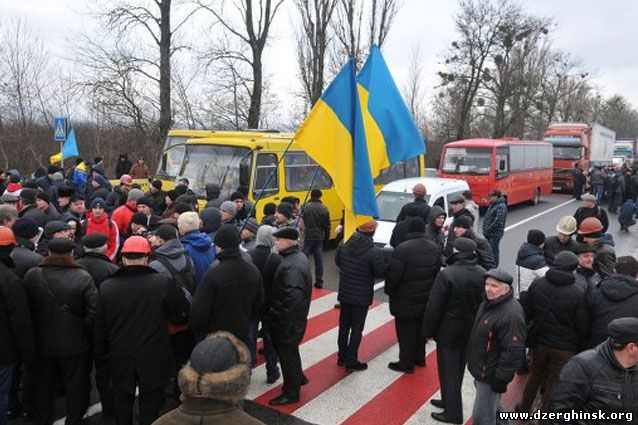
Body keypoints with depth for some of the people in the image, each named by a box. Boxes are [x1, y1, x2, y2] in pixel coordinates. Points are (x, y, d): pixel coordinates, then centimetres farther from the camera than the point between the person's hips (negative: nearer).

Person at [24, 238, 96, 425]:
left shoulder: (31, 275, -9)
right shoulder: (83, 277, -18)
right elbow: (93, 313, -19)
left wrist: (33, 334, 12)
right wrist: (86, 335, -2)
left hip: (42, 344, 3)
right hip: (75, 345, -3)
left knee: (44, 384, 22)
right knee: (75, 386, 14)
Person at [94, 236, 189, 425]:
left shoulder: (106, 287, -8)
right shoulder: (163, 283, -17)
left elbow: (100, 328, 1)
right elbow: (182, 316, -7)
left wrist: (101, 357, 12)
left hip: (120, 361, 2)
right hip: (154, 360, -2)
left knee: (122, 407, 21)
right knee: (150, 410, 12)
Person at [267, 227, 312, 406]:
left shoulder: (292, 266, -28)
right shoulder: (299, 256, 5)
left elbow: (292, 297, -31)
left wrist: (281, 319, -23)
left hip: (287, 320, -10)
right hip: (296, 316, 10)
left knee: (287, 352, 5)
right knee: (289, 349, 26)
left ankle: (291, 393, 21)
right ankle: (298, 378, 44)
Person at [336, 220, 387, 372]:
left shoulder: (343, 246, -5)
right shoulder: (375, 252, -22)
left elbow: (337, 262, 9)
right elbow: (381, 272, -16)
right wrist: (385, 263, 3)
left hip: (344, 293, 5)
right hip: (362, 296, -5)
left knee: (344, 325, 17)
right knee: (357, 328, 6)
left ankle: (342, 357, 29)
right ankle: (351, 362, 14)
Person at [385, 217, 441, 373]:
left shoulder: (402, 249, -23)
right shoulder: (435, 248, 0)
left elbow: (393, 274, -21)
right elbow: (437, 272, 9)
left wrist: (389, 290, -3)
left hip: (405, 299, -7)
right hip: (426, 298, 7)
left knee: (405, 331, 6)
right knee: (420, 327, 21)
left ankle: (406, 363, 16)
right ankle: (419, 357, 36)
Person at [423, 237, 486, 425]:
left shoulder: (446, 274, -23)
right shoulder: (482, 274, -7)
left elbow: (434, 307, -18)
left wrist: (428, 331, -6)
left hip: (449, 331, -6)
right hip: (472, 331, 6)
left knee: (448, 371, 8)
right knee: (458, 370, 21)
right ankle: (449, 401, 38)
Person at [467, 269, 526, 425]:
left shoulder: (511, 315, -30)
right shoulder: (489, 302, 1)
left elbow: (513, 352, -28)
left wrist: (500, 379, -22)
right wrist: (473, 361, 21)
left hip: (490, 375, -9)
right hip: (481, 369, 9)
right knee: (493, 408, 28)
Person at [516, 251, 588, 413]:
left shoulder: (537, 284, -10)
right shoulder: (578, 293, -20)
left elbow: (526, 312, -1)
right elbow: (582, 326, -11)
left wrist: (531, 335, 13)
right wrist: (577, 345, 6)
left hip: (539, 341, 4)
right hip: (564, 347, -4)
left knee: (535, 376, 23)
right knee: (554, 383, 13)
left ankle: (524, 407, 39)